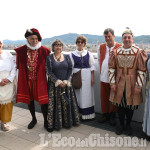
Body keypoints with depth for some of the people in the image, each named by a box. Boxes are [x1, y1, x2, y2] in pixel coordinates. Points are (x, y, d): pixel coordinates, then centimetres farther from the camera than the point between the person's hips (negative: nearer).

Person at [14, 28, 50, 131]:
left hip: (40, 80, -2)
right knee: (30, 100, 15)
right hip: (27, 80, 2)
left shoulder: (44, 51, -5)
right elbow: (19, 66, 6)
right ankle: (34, 119, 37)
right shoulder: (21, 51, -2)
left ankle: (46, 121, 21)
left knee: (43, 100, 0)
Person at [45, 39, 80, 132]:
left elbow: (70, 70, 2)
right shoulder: (49, 58, 1)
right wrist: (58, 82, -14)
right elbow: (49, 72, -6)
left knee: (67, 103, 6)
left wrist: (66, 81, -10)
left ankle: (68, 122, 22)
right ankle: (56, 123, 16)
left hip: (66, 84, 2)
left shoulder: (67, 57, 8)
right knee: (55, 104, 1)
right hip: (54, 85, -2)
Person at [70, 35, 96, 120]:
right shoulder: (72, 55, 2)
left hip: (87, 76, 0)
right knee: (77, 95, 4)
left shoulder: (88, 54, 4)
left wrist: (92, 78, -1)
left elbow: (92, 66, 4)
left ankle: (87, 114, 17)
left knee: (86, 95, 5)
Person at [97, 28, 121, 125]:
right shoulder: (101, 47, 8)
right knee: (104, 97, 13)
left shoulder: (119, 47, -8)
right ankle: (105, 114, 30)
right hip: (103, 77, 4)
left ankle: (112, 115, 27)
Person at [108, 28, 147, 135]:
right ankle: (121, 125, 32)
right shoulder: (116, 52, 0)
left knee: (131, 105, 12)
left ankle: (128, 125, 35)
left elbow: (142, 71, -6)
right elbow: (112, 69, 1)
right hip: (119, 84, 2)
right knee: (120, 105, 12)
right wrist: (113, 83, -3)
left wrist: (138, 86, -10)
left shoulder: (139, 52, -6)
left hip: (132, 84, -1)